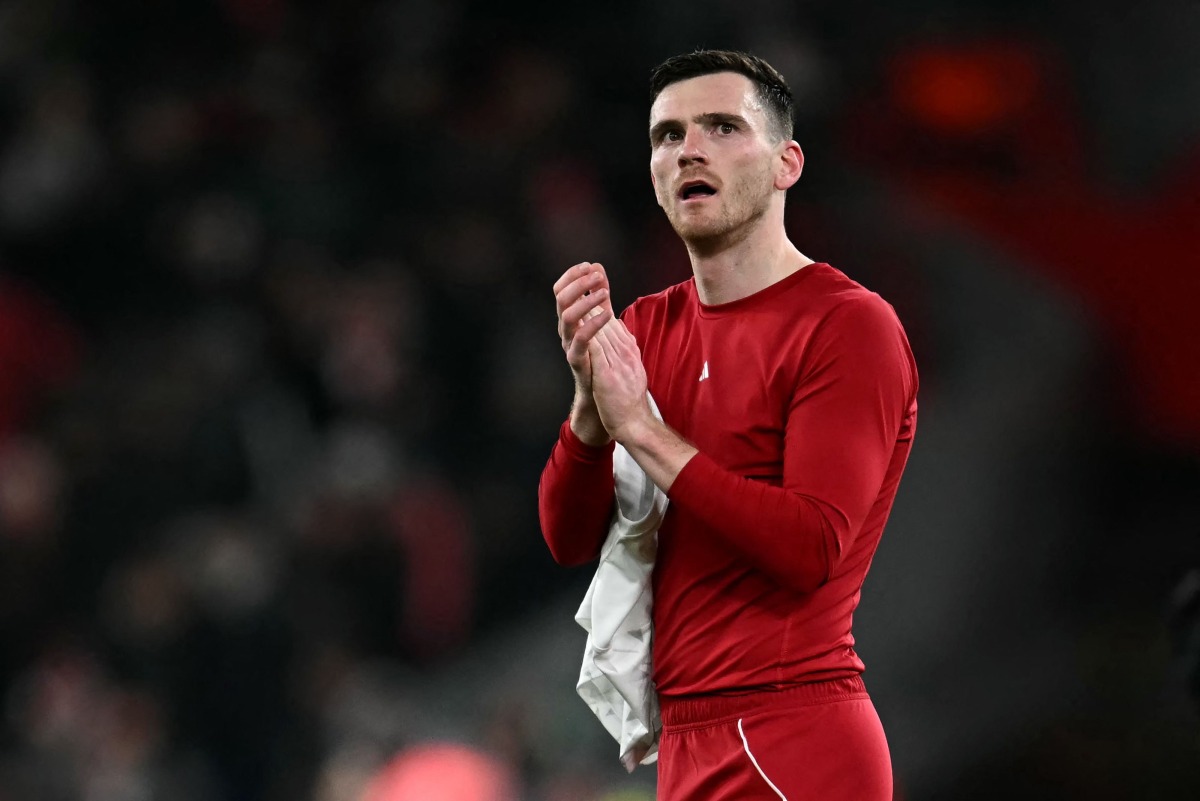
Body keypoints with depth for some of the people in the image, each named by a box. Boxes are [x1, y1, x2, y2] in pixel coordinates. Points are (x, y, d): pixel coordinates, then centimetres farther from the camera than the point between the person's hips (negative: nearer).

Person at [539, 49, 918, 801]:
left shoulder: (850, 325, -9)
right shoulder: (647, 328, 13)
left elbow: (811, 547, -19)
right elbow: (571, 540, 7)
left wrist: (642, 428, -16)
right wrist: (590, 396, -11)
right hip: (691, 740, 7)